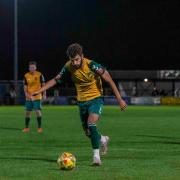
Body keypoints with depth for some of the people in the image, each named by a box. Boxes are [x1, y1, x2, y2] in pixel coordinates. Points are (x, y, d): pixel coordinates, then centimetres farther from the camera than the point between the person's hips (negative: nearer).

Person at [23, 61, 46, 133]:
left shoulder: (39, 75, -4)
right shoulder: (26, 76, 4)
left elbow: (43, 84, 2)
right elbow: (25, 86, 8)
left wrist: (44, 94, -3)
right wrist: (26, 93, -9)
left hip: (37, 96, -3)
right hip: (29, 97, 3)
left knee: (38, 111, -10)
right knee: (27, 112, 6)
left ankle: (39, 127, -1)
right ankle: (26, 127, 17)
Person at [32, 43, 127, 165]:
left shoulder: (91, 65, -23)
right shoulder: (69, 67, -9)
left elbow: (109, 80, -18)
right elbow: (56, 80, 5)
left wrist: (120, 99, -18)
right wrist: (39, 91, -3)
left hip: (95, 98, -5)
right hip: (82, 101, 5)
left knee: (91, 124, -27)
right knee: (88, 132, 10)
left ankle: (96, 155, -20)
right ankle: (103, 139, 43)